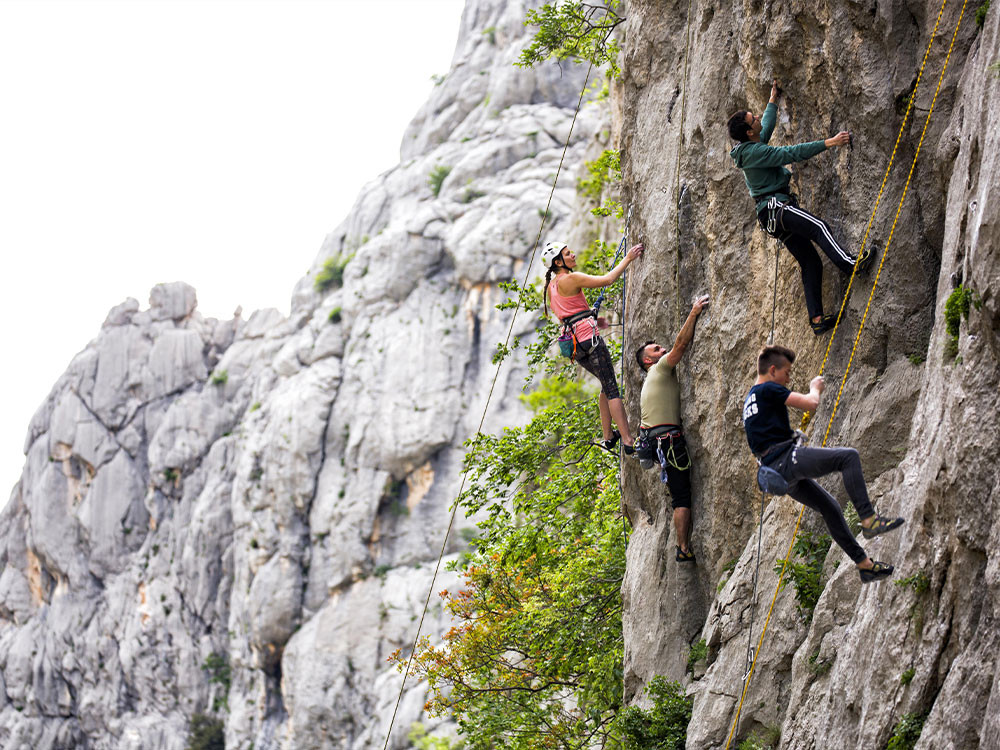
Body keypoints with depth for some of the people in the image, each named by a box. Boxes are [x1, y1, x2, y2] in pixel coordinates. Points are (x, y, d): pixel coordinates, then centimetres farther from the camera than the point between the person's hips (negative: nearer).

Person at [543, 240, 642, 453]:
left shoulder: (551, 286, 15)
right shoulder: (571, 279, -11)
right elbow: (608, 279, -14)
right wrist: (628, 259, -4)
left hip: (575, 344, 9)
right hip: (588, 337, -9)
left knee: (607, 385, 20)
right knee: (611, 387, -9)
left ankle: (608, 437, 21)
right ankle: (627, 440, -15)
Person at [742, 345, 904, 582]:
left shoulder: (749, 400, 25)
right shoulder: (769, 390, -5)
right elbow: (811, 403, -11)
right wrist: (815, 388, 10)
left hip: (778, 471, 10)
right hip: (786, 458, -10)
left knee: (830, 508, 14)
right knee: (849, 456, -15)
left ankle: (864, 563, 14)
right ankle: (868, 519, -21)